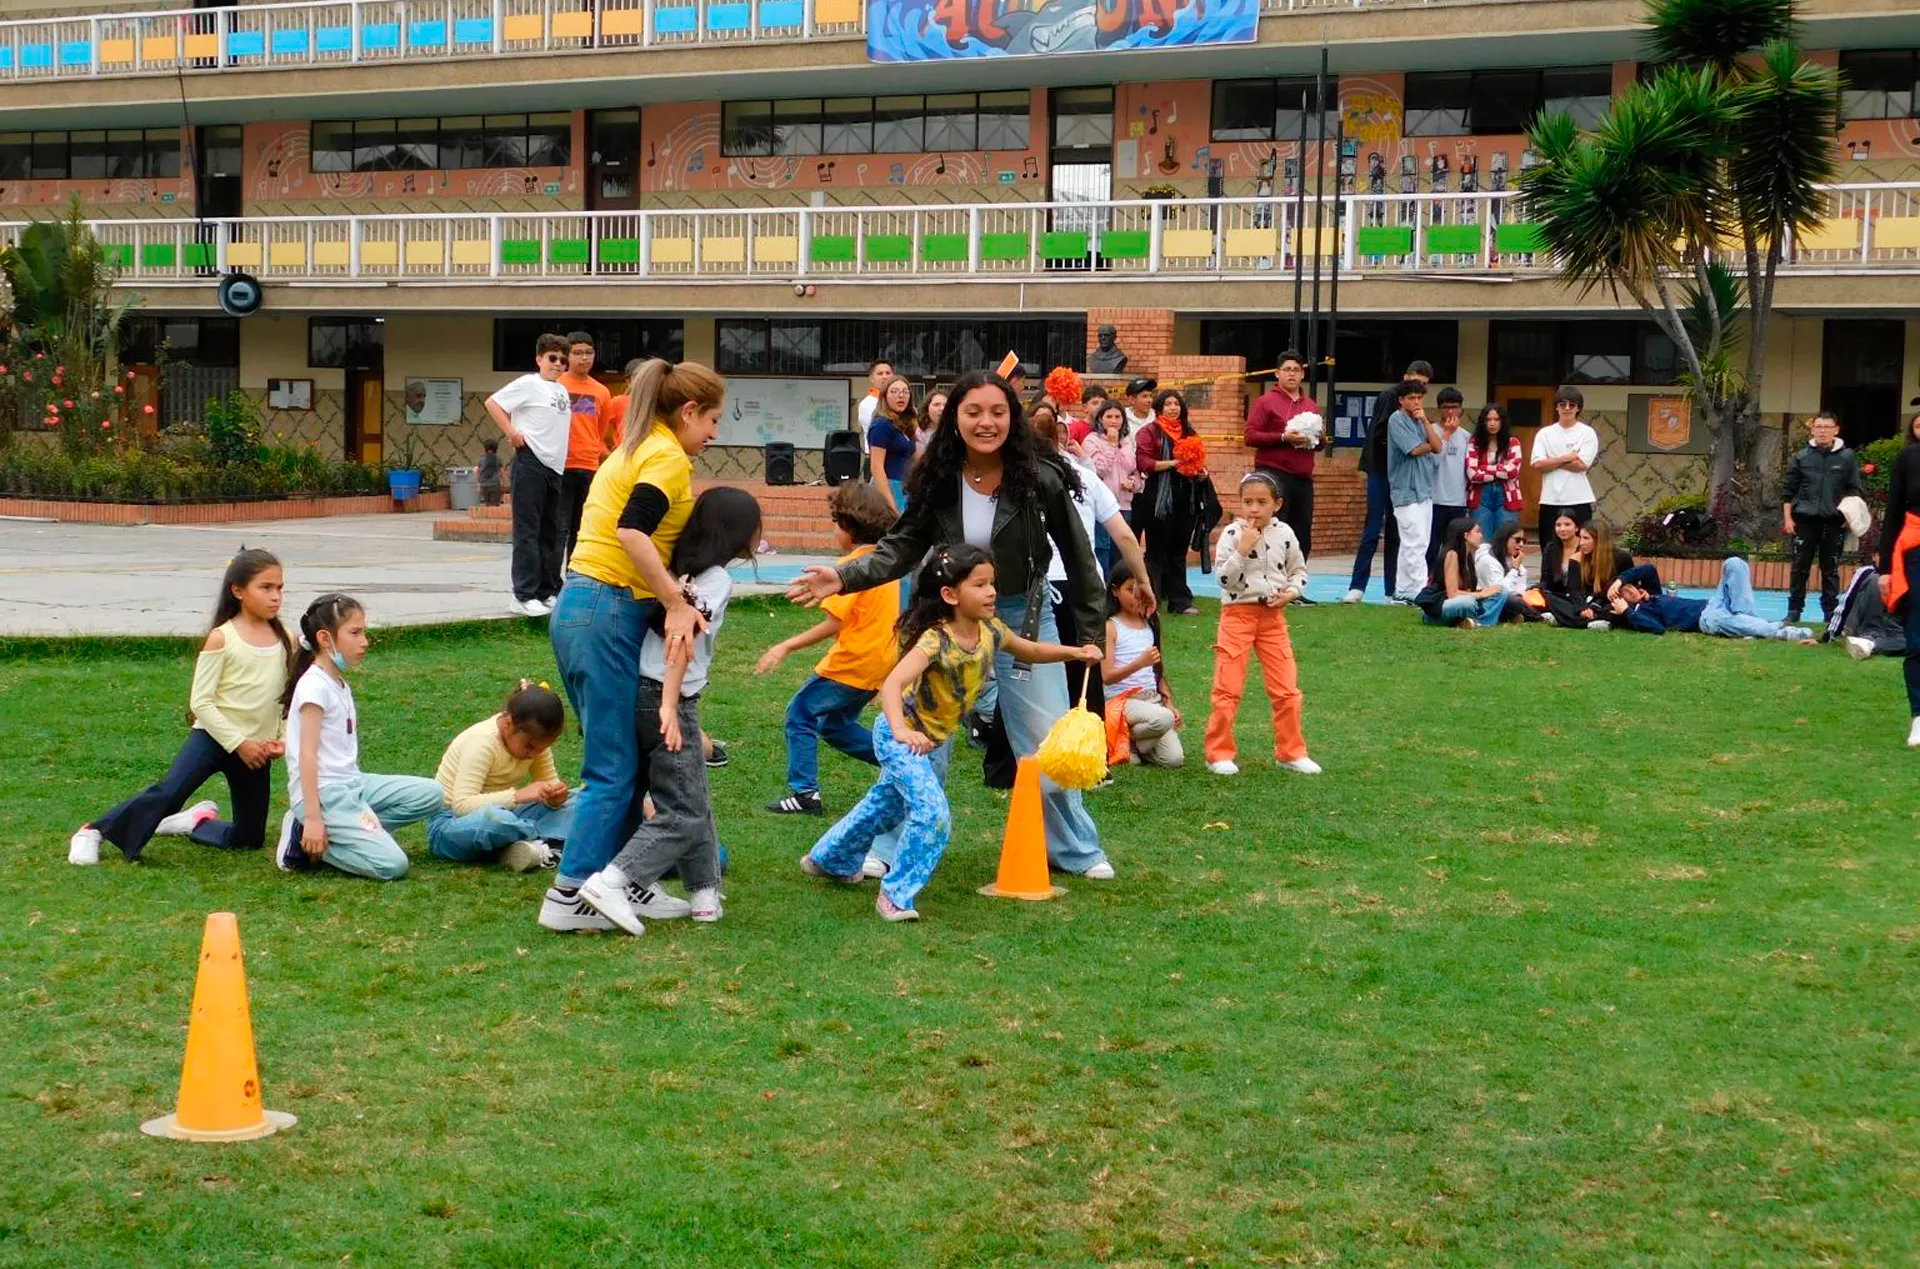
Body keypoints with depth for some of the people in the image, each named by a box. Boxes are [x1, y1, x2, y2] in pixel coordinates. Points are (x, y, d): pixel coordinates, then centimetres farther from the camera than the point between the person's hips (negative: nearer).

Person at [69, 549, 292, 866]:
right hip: (213, 736, -5)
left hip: (257, 750, 5)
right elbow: (201, 701, -12)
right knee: (167, 794, -26)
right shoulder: (221, 638, -11)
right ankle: (94, 832, -8)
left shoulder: (285, 640, 3)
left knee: (249, 839, 7)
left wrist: (283, 739, -6)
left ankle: (197, 821, 36)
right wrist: (238, 743, -17)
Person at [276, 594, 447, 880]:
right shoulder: (315, 686, -12)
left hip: (351, 782, 9)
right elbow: (307, 754, -17)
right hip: (323, 792, -9)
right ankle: (307, 839, -5)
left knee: (433, 794, -2)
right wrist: (313, 817, -22)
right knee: (392, 866, -19)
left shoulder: (340, 684, 16)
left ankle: (345, 834, -3)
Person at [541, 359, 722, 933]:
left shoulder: (631, 452, 21)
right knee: (614, 768, -5)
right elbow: (632, 532, -23)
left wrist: (670, 593, 7)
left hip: (578, 607, 10)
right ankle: (569, 896, -4)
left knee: (623, 758, 14)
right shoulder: (668, 457, -9)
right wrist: (676, 603, -19)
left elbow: (627, 531, 15)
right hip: (610, 613, -9)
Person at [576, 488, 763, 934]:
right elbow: (683, 636, -19)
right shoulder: (717, 580, -8)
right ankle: (611, 882, -13)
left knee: (695, 802, 18)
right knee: (683, 814, -3)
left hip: (640, 691, 8)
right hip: (667, 698, -8)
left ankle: (705, 894, 23)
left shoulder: (682, 567, 15)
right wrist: (670, 705, -23)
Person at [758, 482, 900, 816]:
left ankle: (804, 793, 0)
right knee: (834, 725, 22)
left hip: (851, 664, -8)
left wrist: (786, 647, -16)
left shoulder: (852, 565, -16)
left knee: (800, 714, 4)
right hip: (881, 664, 8)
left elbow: (834, 623, -21)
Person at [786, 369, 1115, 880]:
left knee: (1048, 742, 5)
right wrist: (843, 577, -21)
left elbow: (1077, 555, -7)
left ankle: (1075, 849, 24)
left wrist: (1094, 629, -1)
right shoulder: (936, 482, -11)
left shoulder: (1040, 479, -17)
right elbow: (901, 547, -5)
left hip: (1024, 618, -2)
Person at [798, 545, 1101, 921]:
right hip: (900, 736, -9)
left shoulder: (991, 632, -9)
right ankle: (895, 895, -6)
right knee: (932, 813, -22)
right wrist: (901, 730, -59)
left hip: (929, 740, 9)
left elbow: (1031, 651, 10)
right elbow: (892, 683, -44)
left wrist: (1075, 652, -4)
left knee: (888, 804, 26)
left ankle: (828, 859, 49)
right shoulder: (935, 641, -32)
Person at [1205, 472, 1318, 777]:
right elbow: (1223, 578, -14)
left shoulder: (1284, 534, 2)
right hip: (1237, 614, -3)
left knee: (1286, 689, 5)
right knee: (1228, 689, -1)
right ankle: (1218, 754, 9)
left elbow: (1299, 570, 14)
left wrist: (1290, 592, -4)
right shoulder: (1232, 534, -8)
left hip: (1273, 615, 3)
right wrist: (1242, 550, -24)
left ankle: (1290, 751, 18)